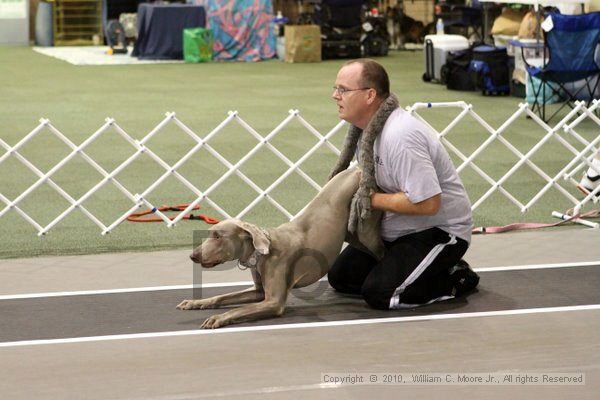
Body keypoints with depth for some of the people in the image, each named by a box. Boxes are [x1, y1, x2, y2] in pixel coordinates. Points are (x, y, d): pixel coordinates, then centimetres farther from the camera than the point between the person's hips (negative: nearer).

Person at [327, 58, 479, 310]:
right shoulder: (366, 127, 2)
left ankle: (455, 278, -2)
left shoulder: (399, 136, -29)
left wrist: (373, 200, -21)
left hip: (439, 231, -10)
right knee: (339, 276, 9)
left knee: (380, 294, -23)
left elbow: (427, 202, -33)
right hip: (398, 231, 10)